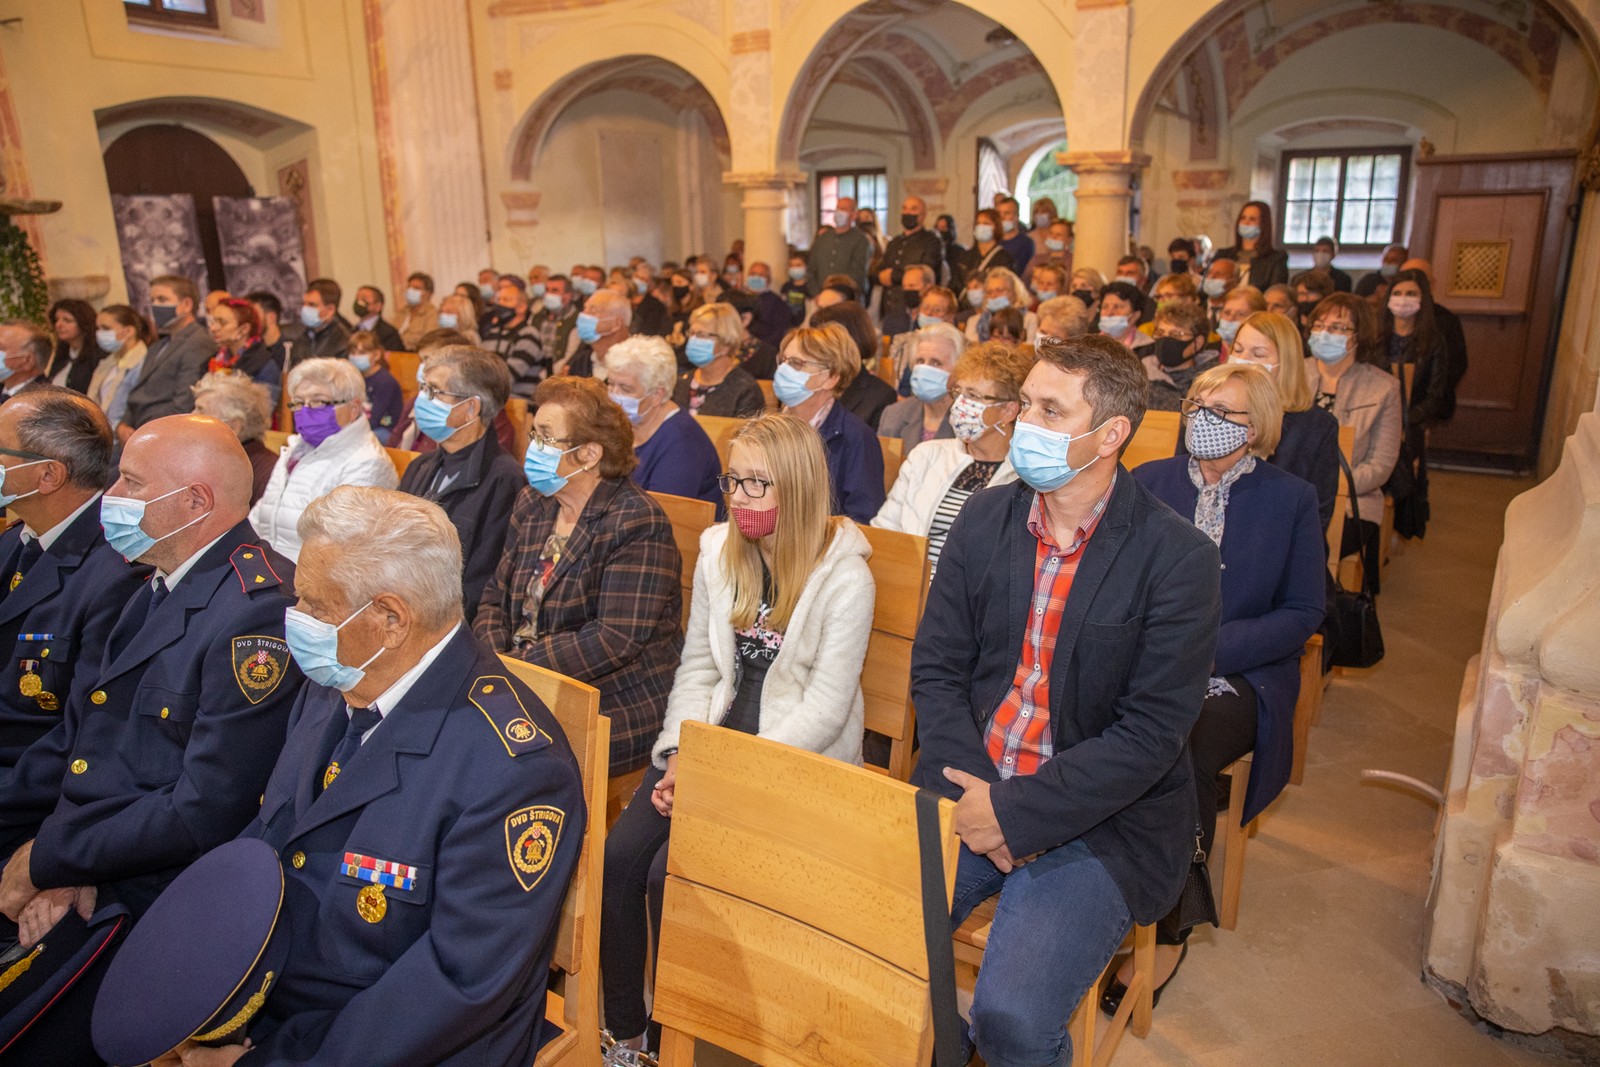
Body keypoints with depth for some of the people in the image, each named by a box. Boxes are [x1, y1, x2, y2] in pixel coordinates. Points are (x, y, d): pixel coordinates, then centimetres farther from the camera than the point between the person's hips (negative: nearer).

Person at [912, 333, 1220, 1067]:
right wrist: (969, 793, -11)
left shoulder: (1178, 558, -10)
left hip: (1099, 818, -4)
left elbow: (1151, 735, -13)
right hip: (968, 790, 4)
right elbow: (935, 670, 4)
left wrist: (1016, 813, -16)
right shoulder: (985, 518, 4)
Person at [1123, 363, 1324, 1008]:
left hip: (1238, 676, -1)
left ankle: (1167, 930, -12)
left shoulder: (1291, 500, 7)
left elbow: (1304, 614, 2)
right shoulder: (1149, 482, 14)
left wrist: (1208, 644, -11)